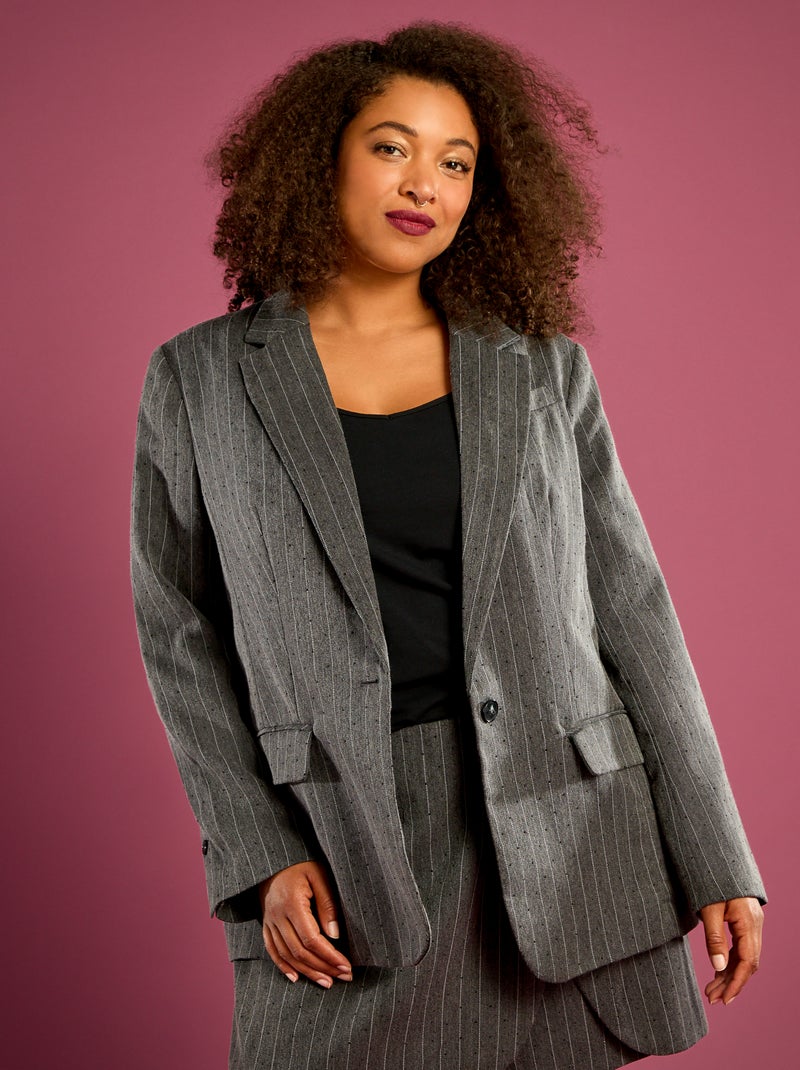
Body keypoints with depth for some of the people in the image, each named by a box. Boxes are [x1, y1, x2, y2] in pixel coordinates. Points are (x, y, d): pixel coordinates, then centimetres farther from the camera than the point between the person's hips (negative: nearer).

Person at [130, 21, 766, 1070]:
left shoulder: (543, 366, 5)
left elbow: (630, 607, 5)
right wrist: (261, 859, -4)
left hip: (562, 836, 1)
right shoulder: (200, 379, 3)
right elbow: (180, 635, 5)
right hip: (342, 862, -1)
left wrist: (718, 862, 3)